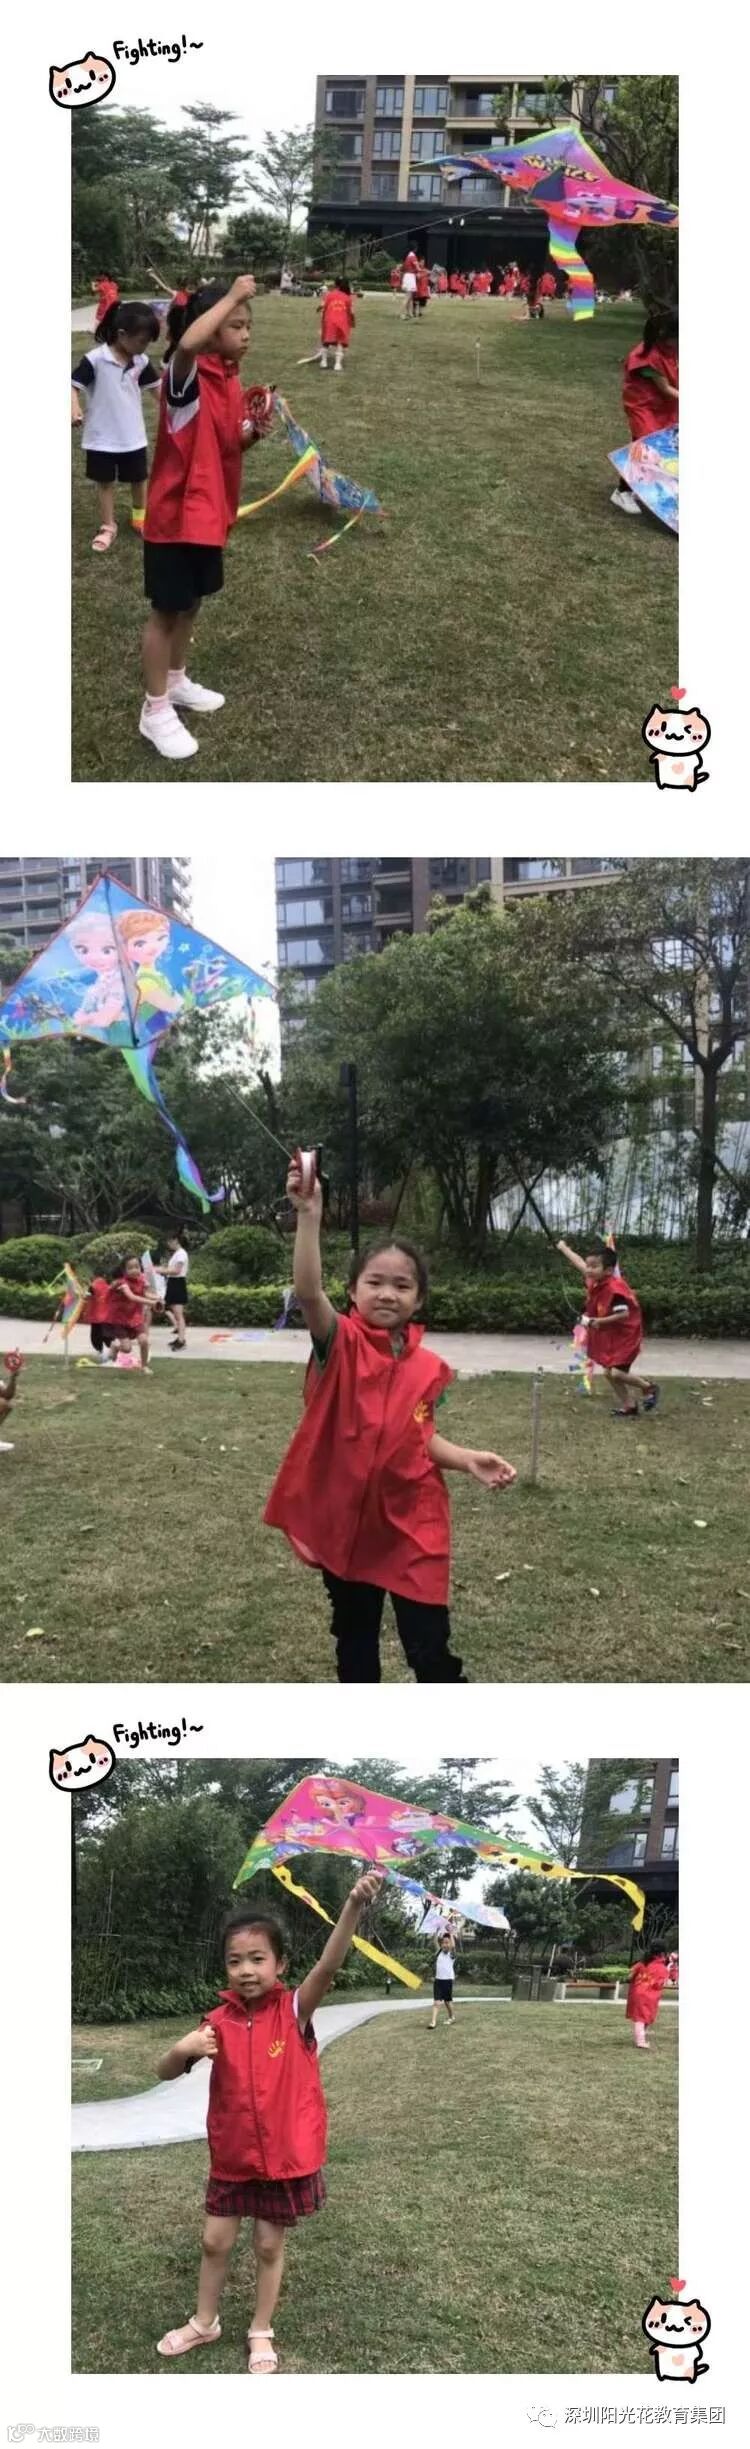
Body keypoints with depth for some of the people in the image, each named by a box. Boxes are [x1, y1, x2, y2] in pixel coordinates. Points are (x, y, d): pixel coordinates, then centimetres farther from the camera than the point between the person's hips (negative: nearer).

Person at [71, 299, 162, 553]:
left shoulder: (141, 361, -3)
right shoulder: (95, 359, -20)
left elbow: (155, 384, 11)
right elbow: (74, 384, -19)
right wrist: (74, 408, -35)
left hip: (133, 435, 4)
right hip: (102, 436, -4)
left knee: (138, 479, 18)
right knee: (105, 482, 9)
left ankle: (140, 516, 41)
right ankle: (107, 526, 22)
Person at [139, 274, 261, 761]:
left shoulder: (231, 378, 6)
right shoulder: (186, 375, -20)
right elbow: (188, 342, -45)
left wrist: (252, 431, -7)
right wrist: (233, 296, -35)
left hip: (210, 511, 8)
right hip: (176, 514, -8)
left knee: (191, 603, 22)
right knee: (167, 610, 2)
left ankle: (176, 681, 40)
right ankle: (155, 711, 12)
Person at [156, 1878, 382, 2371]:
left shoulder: (295, 2011, -15)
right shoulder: (219, 2023, -7)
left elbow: (329, 1965, -34)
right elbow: (166, 2073, -2)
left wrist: (354, 1906, -53)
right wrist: (183, 2049, -28)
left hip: (286, 2154, -2)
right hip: (233, 2155, 3)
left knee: (270, 2246, 13)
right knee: (216, 2241, 16)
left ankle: (262, 2333, 33)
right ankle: (204, 2323, 39)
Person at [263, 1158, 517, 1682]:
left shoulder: (428, 1368, -1)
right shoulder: (341, 1345, -11)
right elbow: (309, 1293, -31)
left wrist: (469, 1460, -8)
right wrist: (309, 1215, -43)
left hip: (411, 1527, 1)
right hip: (344, 1520, -1)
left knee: (430, 1648, 1)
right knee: (354, 1643, 17)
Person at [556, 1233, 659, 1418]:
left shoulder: (615, 1289, -28)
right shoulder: (594, 1282, -3)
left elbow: (624, 1314, -31)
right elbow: (580, 1264, 13)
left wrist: (599, 1321, -28)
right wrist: (564, 1248, 26)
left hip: (625, 1335, -9)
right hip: (609, 1335, 9)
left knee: (616, 1372, -16)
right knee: (609, 1372, 9)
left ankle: (648, 1387, 9)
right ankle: (629, 1407, 19)